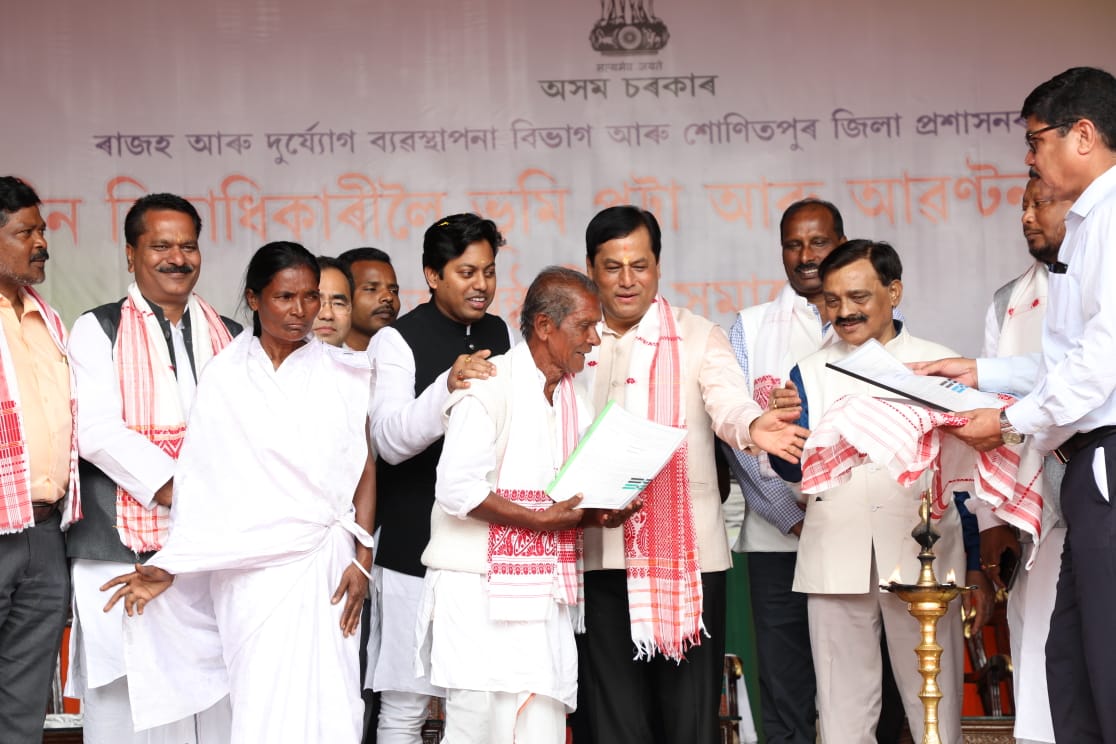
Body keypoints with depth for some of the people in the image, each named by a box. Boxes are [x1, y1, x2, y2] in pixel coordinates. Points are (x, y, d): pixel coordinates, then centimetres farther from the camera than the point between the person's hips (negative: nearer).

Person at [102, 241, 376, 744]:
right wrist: (168, 567, -4)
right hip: (249, 565, -1)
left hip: (326, 560, 1)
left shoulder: (342, 376, 6)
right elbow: (200, 481, 2)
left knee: (325, 702, -1)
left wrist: (362, 559, -2)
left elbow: (364, 471, 7)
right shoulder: (225, 376, 3)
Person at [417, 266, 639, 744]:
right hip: (482, 592, -7)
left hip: (545, 593, 7)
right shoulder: (491, 386, -10)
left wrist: (600, 512, 0)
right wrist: (541, 520, -17)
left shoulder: (574, 399, 15)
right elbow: (456, 488, -19)